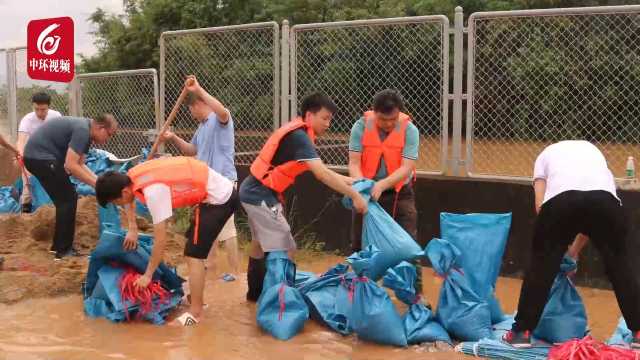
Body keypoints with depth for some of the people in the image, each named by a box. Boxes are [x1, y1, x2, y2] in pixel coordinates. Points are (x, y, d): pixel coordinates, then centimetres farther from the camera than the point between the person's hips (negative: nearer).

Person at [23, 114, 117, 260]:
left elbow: (79, 164, 17)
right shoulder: (82, 130, -19)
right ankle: (64, 250, -3)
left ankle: (59, 245, 23)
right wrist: (96, 183, -17)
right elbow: (70, 165, -24)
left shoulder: (85, 130, 13)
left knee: (65, 199, 15)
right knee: (68, 198, -7)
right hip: (40, 156, -10)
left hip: (37, 156, 10)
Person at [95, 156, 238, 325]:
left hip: (219, 199, -10)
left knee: (193, 255, -8)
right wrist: (132, 229, 19)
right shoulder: (132, 176, -1)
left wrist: (147, 275, -12)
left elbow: (160, 239, -21)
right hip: (221, 192, 10)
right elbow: (129, 200, 26)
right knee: (195, 253, 21)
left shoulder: (153, 191, -27)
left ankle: (195, 313, 0)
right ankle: (197, 298, 32)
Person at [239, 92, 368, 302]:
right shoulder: (298, 136, -21)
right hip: (261, 195, -11)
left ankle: (256, 291, 40)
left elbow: (320, 171, 10)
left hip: (254, 192, 11)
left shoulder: (298, 132, 8)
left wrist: (350, 181, 3)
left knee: (261, 243, 24)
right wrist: (354, 195, -25)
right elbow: (321, 174, -28)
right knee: (284, 249, -7)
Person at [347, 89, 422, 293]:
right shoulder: (361, 127, -13)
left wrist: (381, 185, -38)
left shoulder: (409, 130, -17)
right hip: (367, 193, 2)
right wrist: (361, 183, -36)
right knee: (360, 243, 11)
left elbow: (406, 168, -24)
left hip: (399, 193, -2)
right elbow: (354, 163, -16)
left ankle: (415, 291, 6)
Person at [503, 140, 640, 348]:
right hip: (604, 196, 2)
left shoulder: (546, 154, 35)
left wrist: (556, 241, 30)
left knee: (542, 264, 14)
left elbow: (540, 206, 17)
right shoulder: (592, 150, 40)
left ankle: (522, 331, 19)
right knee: (620, 262, 20)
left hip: (560, 197, -2)